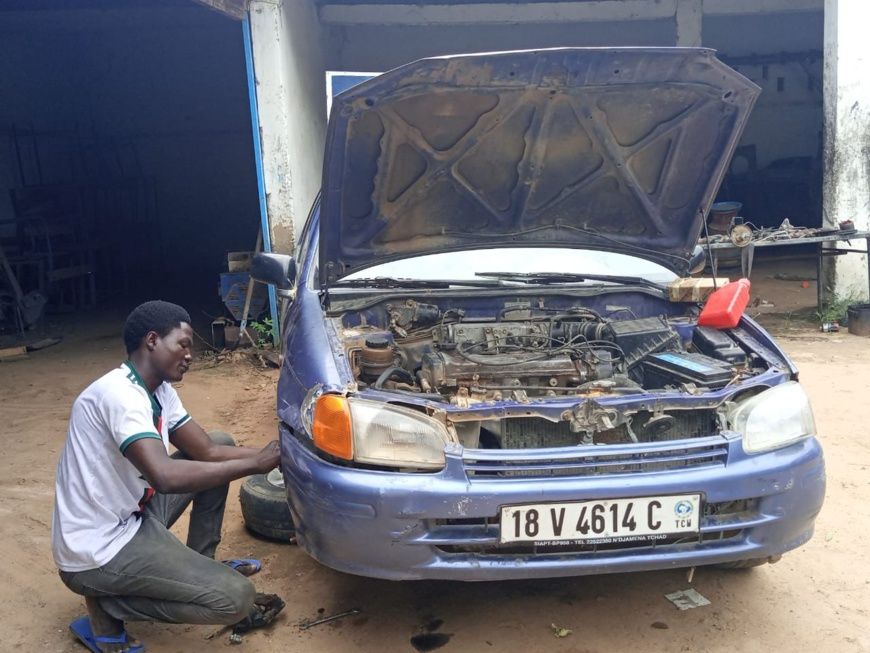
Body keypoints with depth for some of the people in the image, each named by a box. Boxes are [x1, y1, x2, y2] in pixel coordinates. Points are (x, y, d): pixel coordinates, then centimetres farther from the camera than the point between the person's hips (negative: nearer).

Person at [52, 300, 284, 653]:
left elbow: (208, 450, 4)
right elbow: (165, 476, -37)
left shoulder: (159, 391, 5)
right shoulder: (119, 394, -26)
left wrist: (269, 454, -10)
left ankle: (200, 564, 19)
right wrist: (254, 464, -29)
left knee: (221, 443, 12)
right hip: (97, 551, -10)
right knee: (237, 598, -17)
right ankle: (106, 607, -1)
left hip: (131, 516, 10)